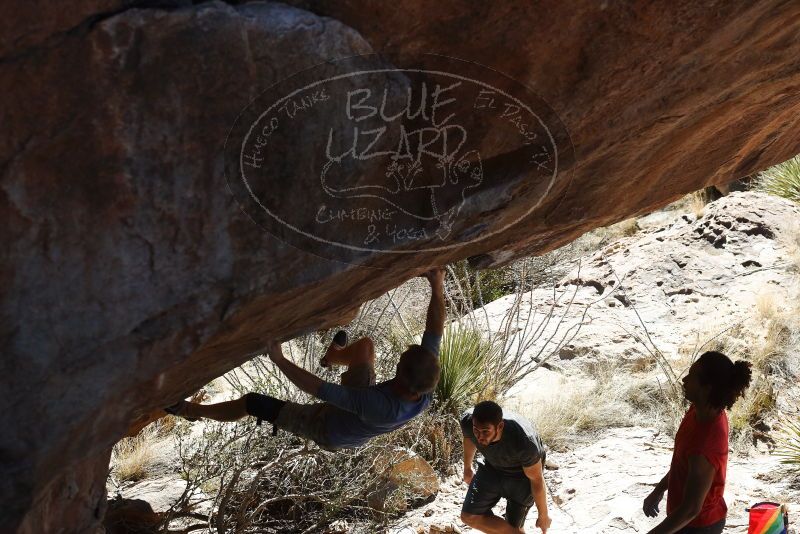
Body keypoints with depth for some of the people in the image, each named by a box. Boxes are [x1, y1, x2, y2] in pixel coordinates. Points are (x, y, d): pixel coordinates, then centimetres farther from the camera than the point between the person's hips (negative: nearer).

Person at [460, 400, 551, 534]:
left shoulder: (524, 442, -43)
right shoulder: (468, 421, -32)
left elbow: (536, 479, -24)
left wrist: (543, 516, -10)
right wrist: (467, 469, 15)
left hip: (521, 475, -4)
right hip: (492, 467, 4)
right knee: (469, 516, -2)